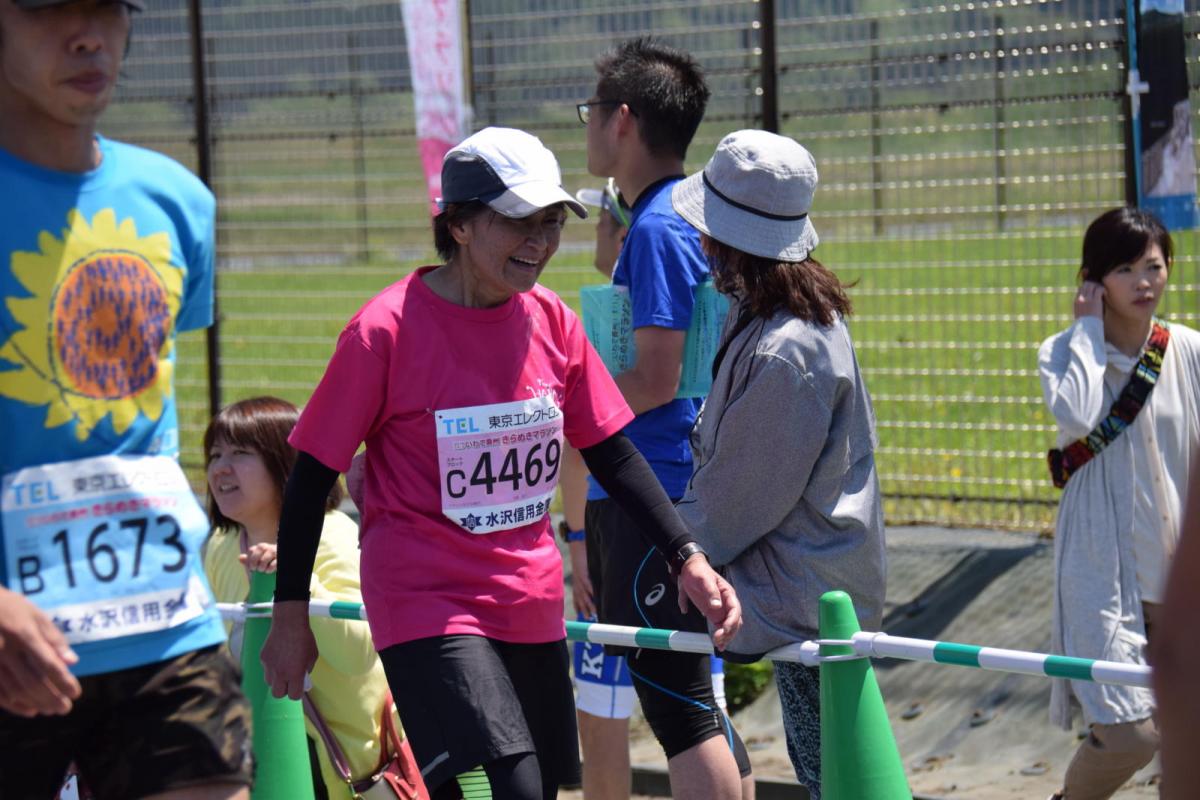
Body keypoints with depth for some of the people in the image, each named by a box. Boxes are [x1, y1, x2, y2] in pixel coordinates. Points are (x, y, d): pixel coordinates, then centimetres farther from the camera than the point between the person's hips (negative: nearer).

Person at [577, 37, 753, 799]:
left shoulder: (659, 228, -16)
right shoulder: (686, 214, 14)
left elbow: (656, 379, -20)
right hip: (661, 487, 10)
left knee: (676, 701, -7)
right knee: (697, 699, 15)